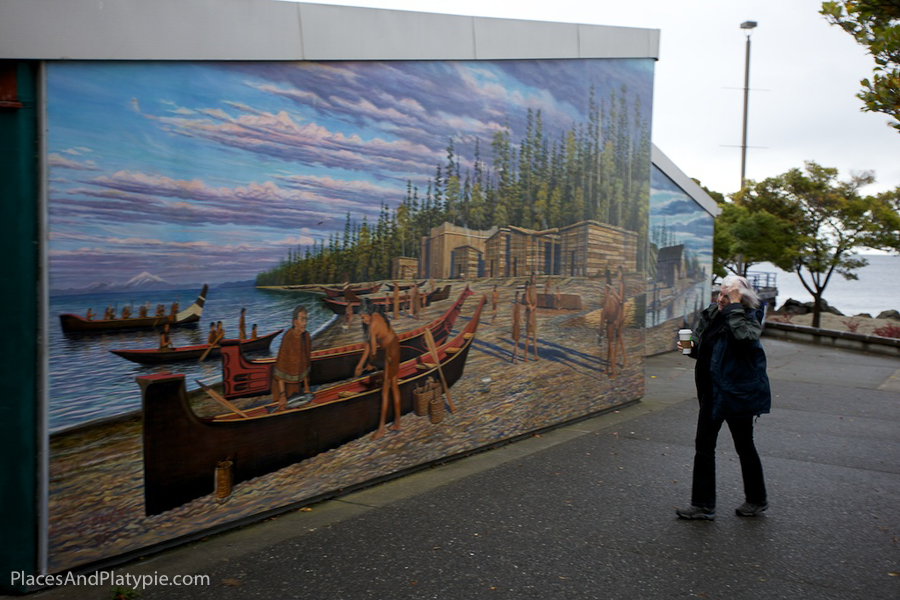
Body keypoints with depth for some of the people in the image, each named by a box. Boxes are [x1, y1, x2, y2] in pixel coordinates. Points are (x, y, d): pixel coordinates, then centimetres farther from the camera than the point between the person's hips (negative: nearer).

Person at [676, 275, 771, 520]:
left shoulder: (750, 317, -14)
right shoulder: (711, 313, 5)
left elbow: (744, 337, -38)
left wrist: (735, 305, -30)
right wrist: (692, 346, -4)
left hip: (738, 393, -7)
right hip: (712, 392, 7)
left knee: (744, 447, 9)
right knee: (703, 447, 8)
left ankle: (757, 499, 31)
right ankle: (703, 505, 16)